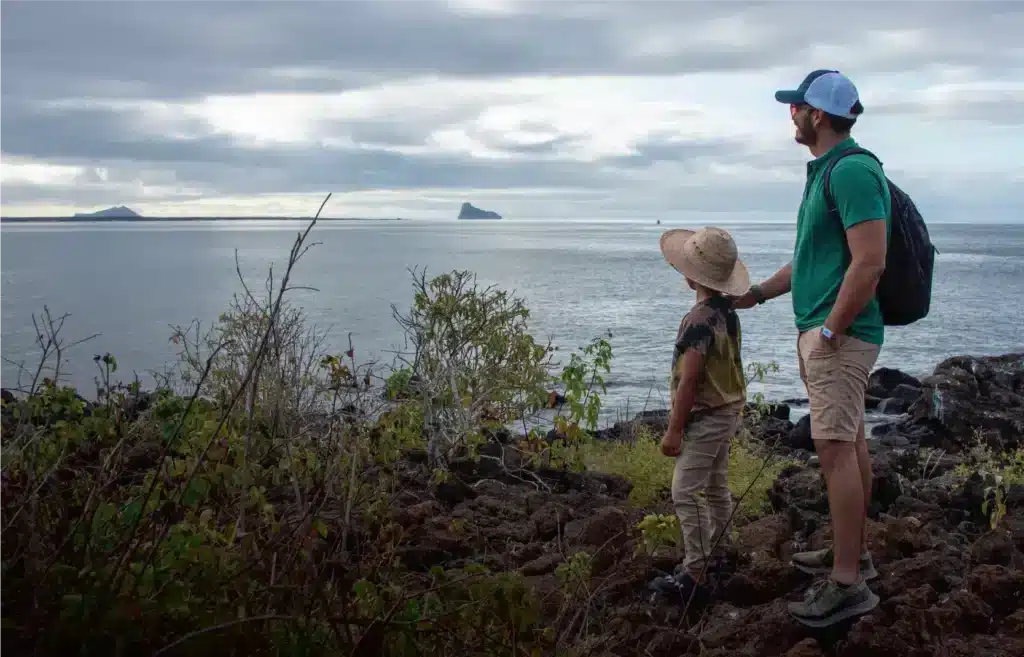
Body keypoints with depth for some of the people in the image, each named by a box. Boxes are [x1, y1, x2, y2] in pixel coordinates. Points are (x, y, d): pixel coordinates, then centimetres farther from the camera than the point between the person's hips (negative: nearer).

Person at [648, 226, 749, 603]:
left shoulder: (698, 320, -23)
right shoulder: (728, 311, 6)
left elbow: (689, 379, -23)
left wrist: (673, 429, -18)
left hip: (705, 417, -10)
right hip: (727, 411, 10)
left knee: (687, 493, -8)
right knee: (716, 488, 18)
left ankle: (695, 575, -8)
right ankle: (716, 556, 29)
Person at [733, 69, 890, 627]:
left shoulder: (852, 171, -17)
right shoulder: (825, 170, 16)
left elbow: (869, 263, -24)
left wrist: (830, 330, -19)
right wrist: (757, 293, 26)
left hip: (839, 334, -11)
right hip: (822, 329, 11)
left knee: (836, 448, -10)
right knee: (849, 442, 16)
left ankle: (847, 584, -5)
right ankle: (853, 552, 27)